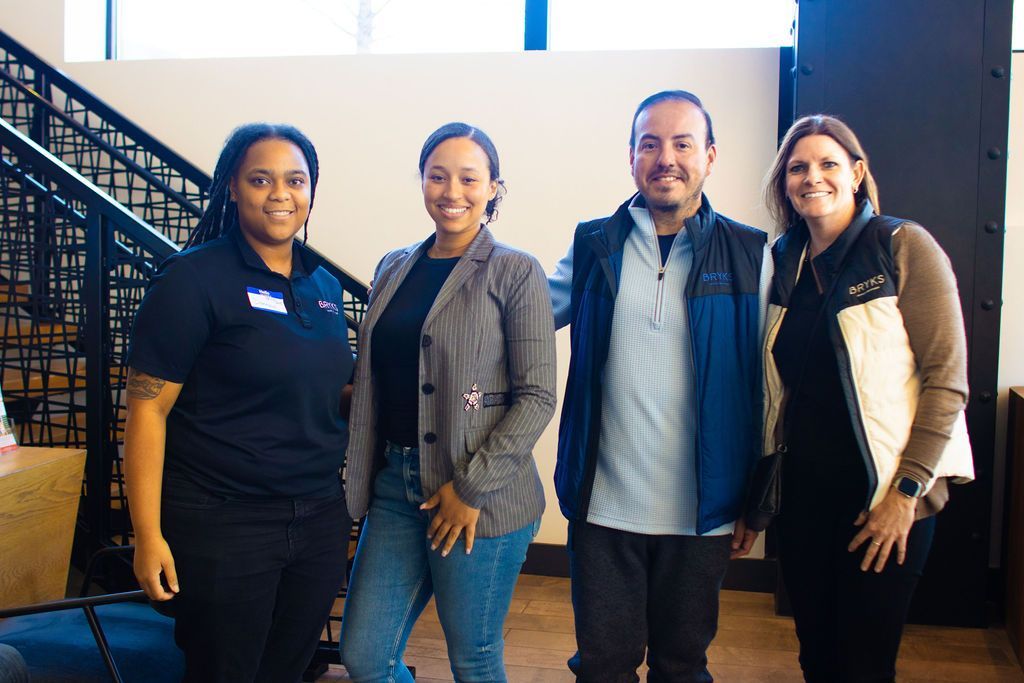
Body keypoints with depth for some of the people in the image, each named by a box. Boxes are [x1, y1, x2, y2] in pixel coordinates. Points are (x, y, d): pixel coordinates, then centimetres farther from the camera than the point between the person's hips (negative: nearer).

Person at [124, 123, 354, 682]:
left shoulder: (324, 285, 9)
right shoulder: (193, 278, -10)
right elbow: (148, 409, -12)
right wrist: (148, 535, -15)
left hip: (320, 520, 6)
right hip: (222, 526, -5)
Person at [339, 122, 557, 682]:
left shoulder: (515, 273, -7)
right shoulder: (394, 269, 11)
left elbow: (537, 395, -11)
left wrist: (471, 488, -15)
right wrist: (364, 474, 7)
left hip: (480, 496, -5)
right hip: (396, 482, 5)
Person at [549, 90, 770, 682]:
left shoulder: (750, 255, -1)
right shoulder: (594, 246, 2)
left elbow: (765, 389, 1)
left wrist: (757, 503, 1)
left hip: (703, 515, 0)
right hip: (604, 507, 1)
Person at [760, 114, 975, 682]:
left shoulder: (904, 247, -8)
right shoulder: (784, 262, 7)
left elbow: (947, 379, -12)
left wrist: (906, 493, -15)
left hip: (885, 497, -4)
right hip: (802, 493, 5)